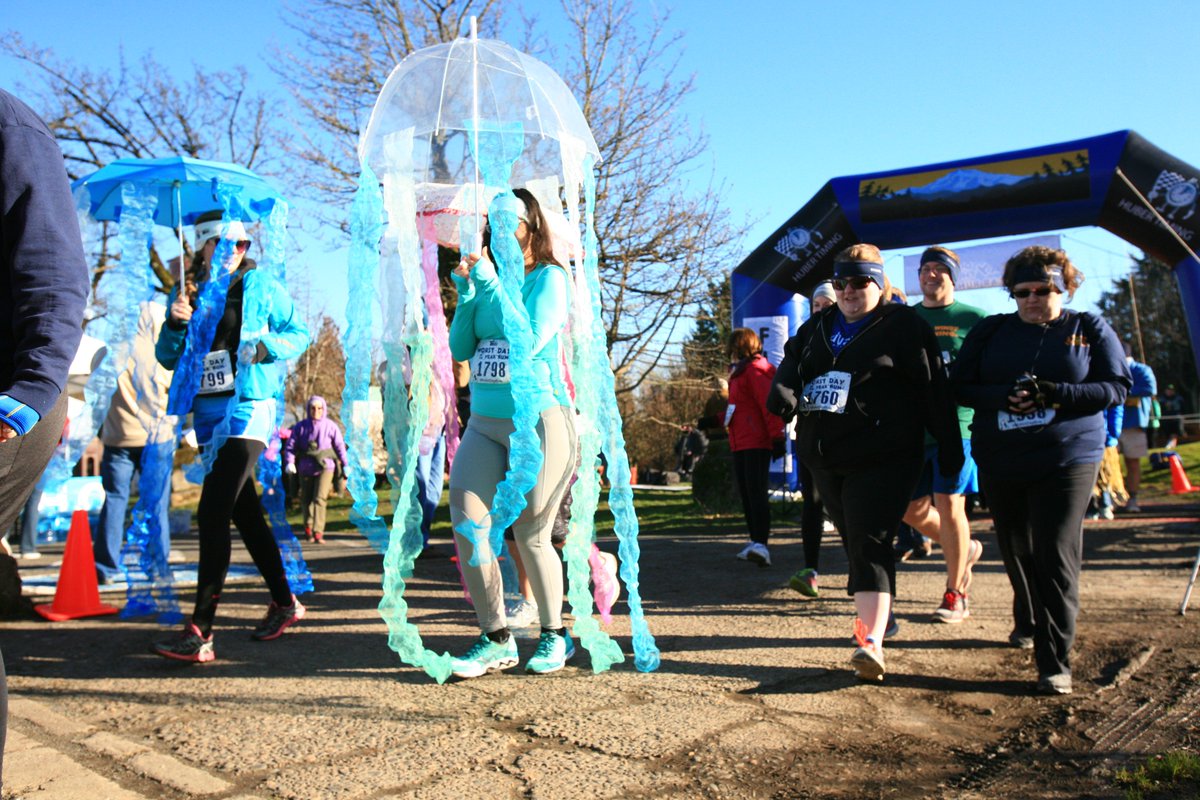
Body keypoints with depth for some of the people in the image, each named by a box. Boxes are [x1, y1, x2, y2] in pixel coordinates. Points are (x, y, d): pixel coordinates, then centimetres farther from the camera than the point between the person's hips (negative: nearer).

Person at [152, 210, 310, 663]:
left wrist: (265, 346, -14)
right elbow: (168, 359, 12)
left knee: (212, 513, -15)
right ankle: (284, 603, 28)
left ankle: (200, 633, -13)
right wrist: (175, 324, -7)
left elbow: (300, 334, 4)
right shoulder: (186, 293, 12)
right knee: (244, 512, 13)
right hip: (206, 413, 6)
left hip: (247, 408, -6)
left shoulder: (261, 287, 1)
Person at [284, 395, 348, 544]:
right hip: (306, 468, 2)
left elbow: (340, 446, 6)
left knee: (319, 498, -15)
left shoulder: (331, 426, 1)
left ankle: (318, 532, -16)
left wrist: (345, 464, 5)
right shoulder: (300, 426, 2)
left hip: (325, 466, -2)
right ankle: (308, 528, 35)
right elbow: (290, 446, -1)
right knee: (306, 500, 13)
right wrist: (289, 462, -16)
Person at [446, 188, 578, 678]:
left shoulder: (548, 277, -2)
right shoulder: (487, 280, 13)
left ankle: (555, 635, 21)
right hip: (484, 421, 6)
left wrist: (490, 284, -12)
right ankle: (496, 640, 6)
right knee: (466, 523, -7)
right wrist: (466, 295, -1)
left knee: (530, 536, -1)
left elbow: (530, 340, -17)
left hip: (539, 419, -5)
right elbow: (460, 350, 10)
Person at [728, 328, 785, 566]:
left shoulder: (755, 370, -9)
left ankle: (761, 545, -22)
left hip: (757, 444, -10)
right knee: (746, 493, 11)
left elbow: (769, 404, -17)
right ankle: (755, 541, 18)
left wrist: (776, 437, -22)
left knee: (756, 492, -16)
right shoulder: (740, 372, 21)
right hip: (740, 444, 10)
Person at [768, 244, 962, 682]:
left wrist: (949, 447, -3)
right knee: (853, 540, 16)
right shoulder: (817, 327, 16)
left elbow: (933, 387, -2)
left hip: (881, 460, -6)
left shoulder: (903, 325, -1)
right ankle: (875, 614, 34)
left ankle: (872, 642, -21)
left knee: (869, 544, -15)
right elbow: (791, 362, 10)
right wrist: (783, 391, -15)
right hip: (824, 457, 6)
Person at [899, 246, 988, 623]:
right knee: (912, 509, 7)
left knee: (949, 506, -4)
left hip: (956, 425, -4)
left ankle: (955, 595, 10)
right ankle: (964, 548, 35)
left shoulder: (973, 319, 2)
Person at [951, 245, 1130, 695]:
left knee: (1056, 557, -9)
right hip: (999, 463, 3)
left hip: (1067, 460, -3)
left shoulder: (1089, 329, 5)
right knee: (1016, 552, 15)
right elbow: (960, 386, 4)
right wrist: (1004, 397, -16)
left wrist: (1055, 393, -18)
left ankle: (1055, 662, -3)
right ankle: (1027, 623, 39)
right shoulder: (991, 331, 8)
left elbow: (1116, 386, -2)